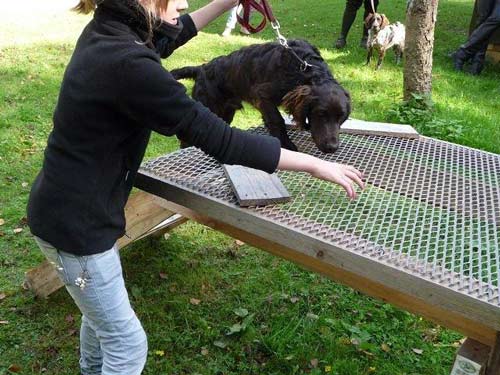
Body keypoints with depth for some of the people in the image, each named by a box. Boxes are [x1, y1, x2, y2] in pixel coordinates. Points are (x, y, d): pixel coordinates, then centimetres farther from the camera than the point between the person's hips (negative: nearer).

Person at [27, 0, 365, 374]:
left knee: (102, 308, 31)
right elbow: (217, 138, -29)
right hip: (75, 220, -9)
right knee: (128, 343, 9)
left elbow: (160, 38, 20)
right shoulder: (127, 65, -30)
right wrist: (314, 164, -21)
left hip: (69, 207, 10)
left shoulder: (104, 32, -2)